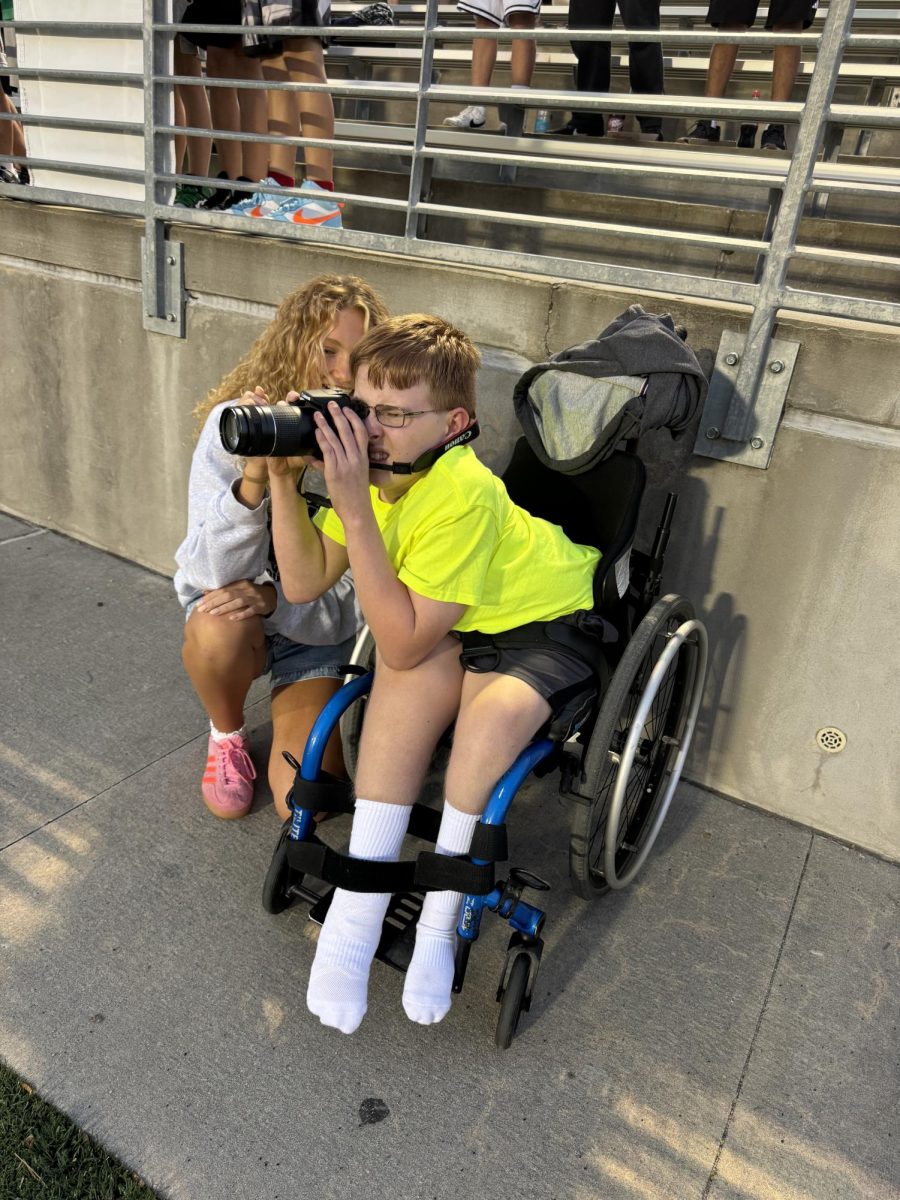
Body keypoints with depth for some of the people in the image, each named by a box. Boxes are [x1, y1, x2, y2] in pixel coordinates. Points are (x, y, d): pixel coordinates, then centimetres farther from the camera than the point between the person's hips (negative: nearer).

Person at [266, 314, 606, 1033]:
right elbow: (304, 583, -9)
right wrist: (282, 474, -21)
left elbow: (403, 644, -34)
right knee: (423, 673, -27)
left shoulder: (462, 493, -33)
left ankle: (439, 923, -11)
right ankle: (361, 901, -17)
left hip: (549, 623, -6)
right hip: (465, 627, 6)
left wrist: (355, 510, -39)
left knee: (496, 709, -34)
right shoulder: (372, 462, -11)